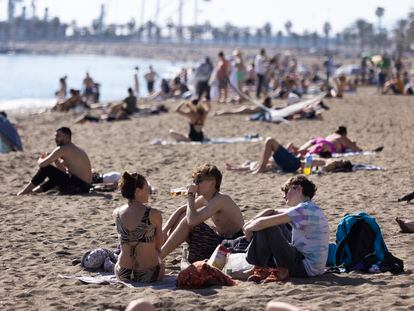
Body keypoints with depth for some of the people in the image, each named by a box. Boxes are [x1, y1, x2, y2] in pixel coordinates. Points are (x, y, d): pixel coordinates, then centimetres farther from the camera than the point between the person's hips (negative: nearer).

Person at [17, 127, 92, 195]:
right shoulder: (74, 148, 20)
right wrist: (55, 160, 13)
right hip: (85, 187, 10)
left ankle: (25, 191, 7)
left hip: (77, 186, -10)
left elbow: (42, 164, -11)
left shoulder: (62, 149, -10)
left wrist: (40, 160, 12)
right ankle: (33, 191, 30)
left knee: (46, 168, -4)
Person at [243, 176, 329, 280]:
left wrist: (248, 228, -1)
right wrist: (252, 221, 3)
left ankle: (259, 269, 0)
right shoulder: (311, 209, 14)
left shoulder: (304, 209, -18)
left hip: (305, 269, -10)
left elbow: (261, 223, -22)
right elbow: (271, 212, 20)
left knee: (264, 227, -12)